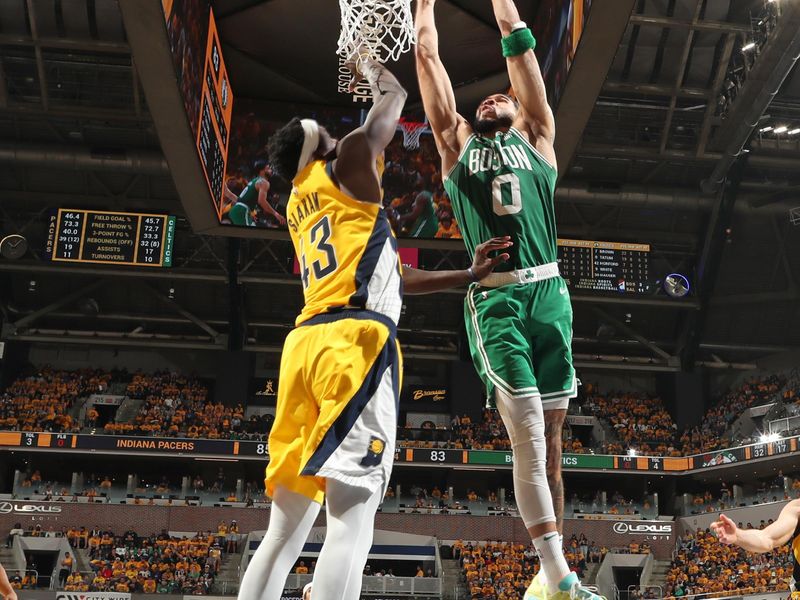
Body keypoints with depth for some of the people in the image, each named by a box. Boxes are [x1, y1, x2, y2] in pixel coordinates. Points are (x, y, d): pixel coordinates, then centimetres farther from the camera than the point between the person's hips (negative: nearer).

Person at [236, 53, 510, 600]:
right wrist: (371, 71, 47)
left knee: (286, 530, 8)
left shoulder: (300, 205, 30)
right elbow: (394, 96, 26)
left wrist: (468, 276, 32)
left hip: (306, 342, 8)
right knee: (351, 522, -14)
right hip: (355, 341, -8)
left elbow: (390, 277, 31)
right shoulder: (345, 164, 10)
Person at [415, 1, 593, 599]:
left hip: (549, 293, 2)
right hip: (495, 301, -1)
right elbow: (428, 57, 23)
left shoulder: (535, 137, 20)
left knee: (550, 438, 3)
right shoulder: (457, 143, 19)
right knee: (528, 436, -10)